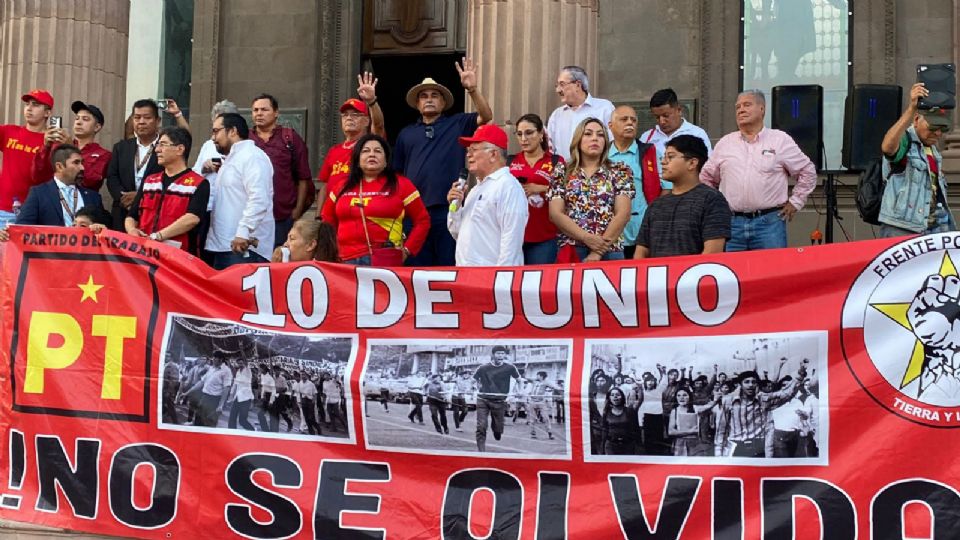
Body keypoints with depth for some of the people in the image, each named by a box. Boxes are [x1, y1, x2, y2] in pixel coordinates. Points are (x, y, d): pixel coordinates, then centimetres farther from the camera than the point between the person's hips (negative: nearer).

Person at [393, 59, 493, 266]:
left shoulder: (457, 124, 10)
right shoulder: (406, 134, 17)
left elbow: (486, 116, -7)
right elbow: (398, 175, 16)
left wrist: (472, 89, -21)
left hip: (448, 210, -2)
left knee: (449, 267, -1)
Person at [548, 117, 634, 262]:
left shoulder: (619, 172, 6)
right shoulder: (562, 172, 8)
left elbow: (623, 214, -3)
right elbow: (555, 213, 0)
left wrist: (598, 252, -11)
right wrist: (586, 238, -12)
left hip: (609, 251, 0)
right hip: (571, 251, 0)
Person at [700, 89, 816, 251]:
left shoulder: (781, 140, 6)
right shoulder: (725, 143, 12)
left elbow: (807, 171, 11)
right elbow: (706, 178, 21)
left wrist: (794, 202, 7)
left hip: (769, 221, -2)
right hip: (732, 223, 2)